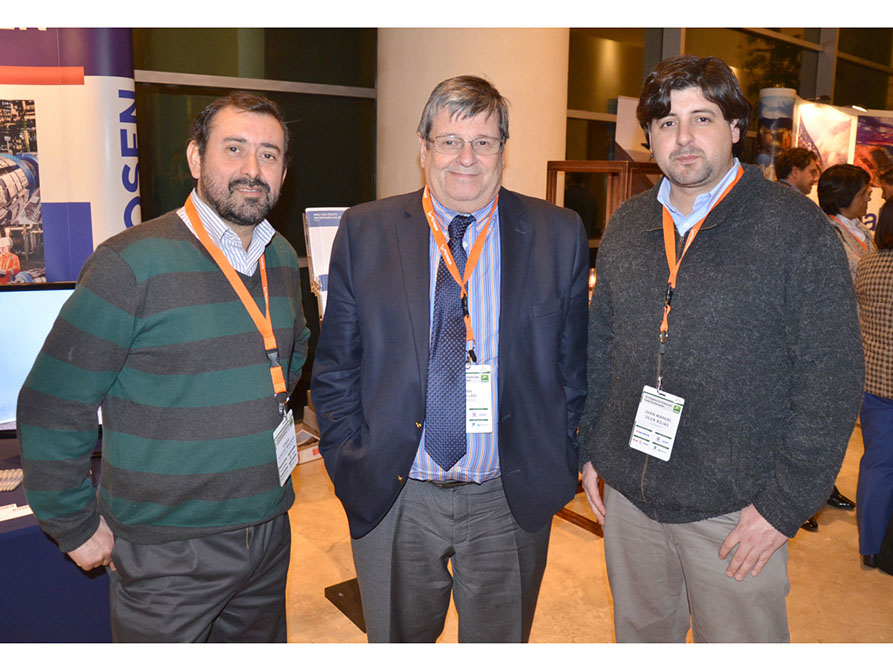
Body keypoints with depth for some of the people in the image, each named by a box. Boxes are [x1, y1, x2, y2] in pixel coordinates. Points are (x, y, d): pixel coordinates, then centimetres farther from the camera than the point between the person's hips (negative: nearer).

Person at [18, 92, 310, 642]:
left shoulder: (282, 258, 3)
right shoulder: (131, 264, -16)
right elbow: (50, 408, -12)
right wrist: (76, 527, -6)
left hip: (269, 532, 6)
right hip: (168, 555, -5)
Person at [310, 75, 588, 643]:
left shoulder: (559, 234, -2)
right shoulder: (365, 232, -3)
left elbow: (574, 363, 3)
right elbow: (335, 367, 1)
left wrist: (557, 466, 0)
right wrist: (349, 466, -2)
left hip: (512, 502, 1)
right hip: (391, 496, 0)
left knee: (501, 645, 21)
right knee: (395, 643, 21)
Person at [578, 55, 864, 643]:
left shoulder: (796, 227, -10)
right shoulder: (626, 226, 5)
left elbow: (833, 379, -11)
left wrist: (785, 504, -13)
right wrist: (591, 448, 9)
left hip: (734, 509, -4)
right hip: (627, 491, 5)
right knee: (640, 635, 21)